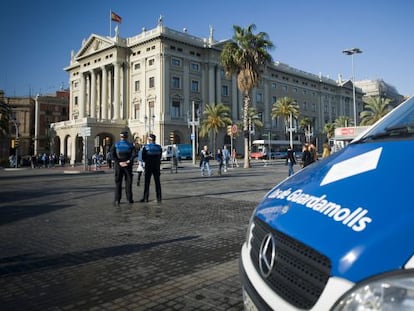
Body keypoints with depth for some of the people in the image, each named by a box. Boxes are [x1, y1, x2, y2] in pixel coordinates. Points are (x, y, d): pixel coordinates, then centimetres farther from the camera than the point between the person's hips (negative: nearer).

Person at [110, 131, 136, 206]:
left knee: (118, 183, 4)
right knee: (128, 182, 8)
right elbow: (133, 154, -13)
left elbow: (112, 155, -8)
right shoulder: (130, 145, 1)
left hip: (118, 166, 0)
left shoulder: (115, 145, 3)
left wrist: (119, 162, -11)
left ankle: (117, 200, -2)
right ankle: (129, 199, 10)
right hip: (128, 166, 0)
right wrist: (128, 162, -13)